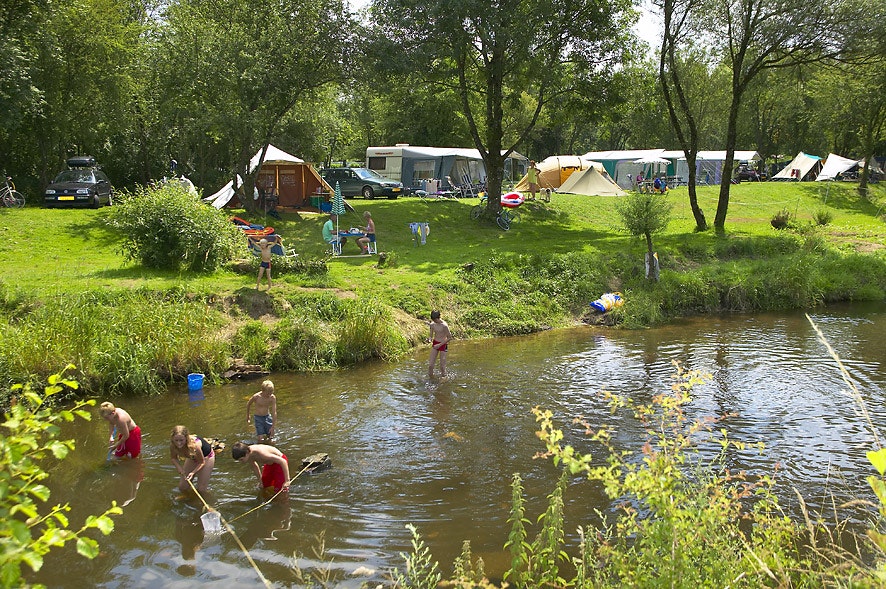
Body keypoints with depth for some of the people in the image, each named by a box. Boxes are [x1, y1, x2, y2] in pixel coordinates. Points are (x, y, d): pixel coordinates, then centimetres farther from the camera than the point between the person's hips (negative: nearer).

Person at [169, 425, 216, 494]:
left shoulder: (194, 445, -43)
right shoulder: (173, 446, -30)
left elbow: (202, 462, -26)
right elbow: (173, 458, -7)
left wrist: (193, 472, -39)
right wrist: (179, 467, -25)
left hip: (206, 456, -4)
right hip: (192, 457, 5)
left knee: (201, 489, -6)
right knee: (182, 488, 4)